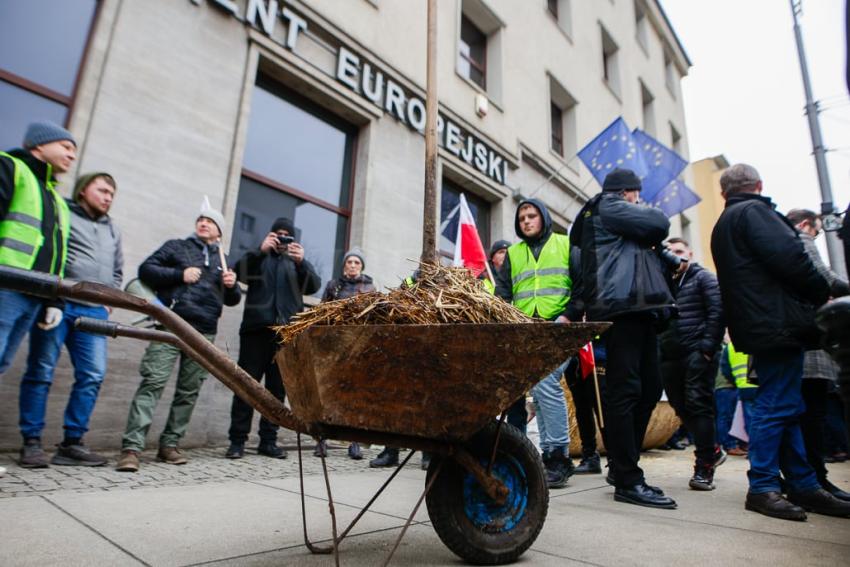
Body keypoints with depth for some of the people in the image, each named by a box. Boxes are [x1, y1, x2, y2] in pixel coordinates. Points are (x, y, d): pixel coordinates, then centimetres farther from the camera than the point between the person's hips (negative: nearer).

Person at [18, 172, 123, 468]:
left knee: (93, 375, -3)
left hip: (94, 311, 5)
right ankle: (31, 442, 8)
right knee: (41, 372, 0)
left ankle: (71, 443, 5)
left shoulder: (113, 230, 24)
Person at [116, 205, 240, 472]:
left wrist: (232, 286, -2)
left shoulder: (223, 261, 21)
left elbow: (232, 300, 21)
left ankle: (169, 444, 13)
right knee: (153, 382, -13)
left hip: (205, 332, 4)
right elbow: (146, 270, 4)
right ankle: (131, 447, -13)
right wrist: (180, 274, -9)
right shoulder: (177, 247, 13)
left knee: (189, 390, 4)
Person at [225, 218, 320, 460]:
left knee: (277, 387, 2)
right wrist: (260, 251, -13)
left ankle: (268, 440, 9)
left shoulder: (296, 262, 20)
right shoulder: (259, 257, 18)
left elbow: (314, 286, 2)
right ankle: (237, 440, 3)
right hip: (256, 328, -1)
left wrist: (301, 262, -14)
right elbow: (240, 272, -1)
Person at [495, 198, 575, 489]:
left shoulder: (566, 244, 11)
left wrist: (569, 315, -10)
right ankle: (550, 455, 15)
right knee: (539, 393, 6)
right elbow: (502, 293, 16)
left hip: (558, 327, -4)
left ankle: (559, 454, -9)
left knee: (546, 384, -19)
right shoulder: (513, 253, 20)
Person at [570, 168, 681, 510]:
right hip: (623, 306, -10)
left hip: (637, 309, 11)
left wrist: (671, 261, 12)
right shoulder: (608, 207, 4)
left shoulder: (611, 214, 33)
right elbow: (659, 225, -4)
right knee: (625, 390, -11)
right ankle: (628, 481, -8)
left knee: (649, 389, 11)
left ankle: (621, 466, 19)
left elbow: (645, 254, 30)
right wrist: (648, 225, 18)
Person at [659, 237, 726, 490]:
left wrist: (708, 346, -17)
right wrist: (660, 350, 6)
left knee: (699, 405, -7)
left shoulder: (703, 277, 4)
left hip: (698, 353, -6)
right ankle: (713, 450, 28)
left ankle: (704, 466, 0)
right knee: (682, 407, 8)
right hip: (670, 356, 6)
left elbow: (717, 311, -8)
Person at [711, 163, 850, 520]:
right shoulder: (754, 211, -6)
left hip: (757, 326, 9)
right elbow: (789, 256, -17)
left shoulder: (723, 224, 22)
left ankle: (803, 486, 19)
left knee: (783, 406, 12)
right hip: (777, 321, -9)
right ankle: (762, 487, 0)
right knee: (777, 405, -6)